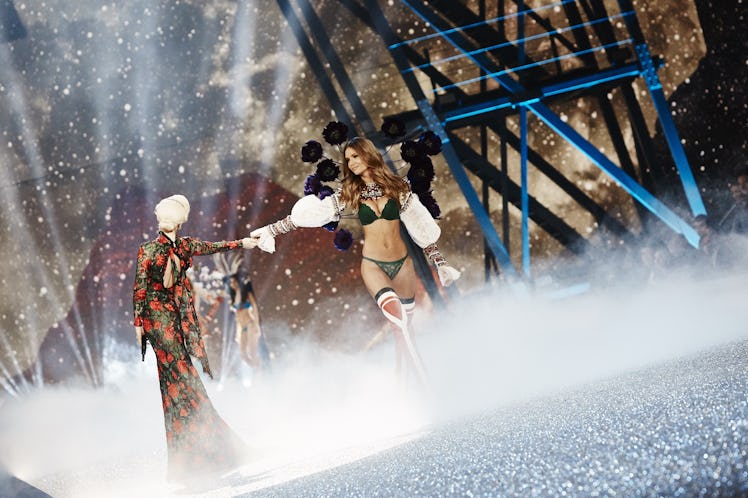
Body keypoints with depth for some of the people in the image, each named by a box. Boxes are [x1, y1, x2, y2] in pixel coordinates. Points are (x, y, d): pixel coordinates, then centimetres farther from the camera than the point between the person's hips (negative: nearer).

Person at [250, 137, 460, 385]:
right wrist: (272, 229, 0)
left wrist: (439, 262, 4)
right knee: (396, 314, -26)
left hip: (402, 263, 2)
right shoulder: (350, 193, 3)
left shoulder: (397, 187, 2)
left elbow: (422, 226, 5)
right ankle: (421, 373, -29)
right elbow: (309, 214, 2)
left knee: (403, 326, 4)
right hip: (372, 264, -2)